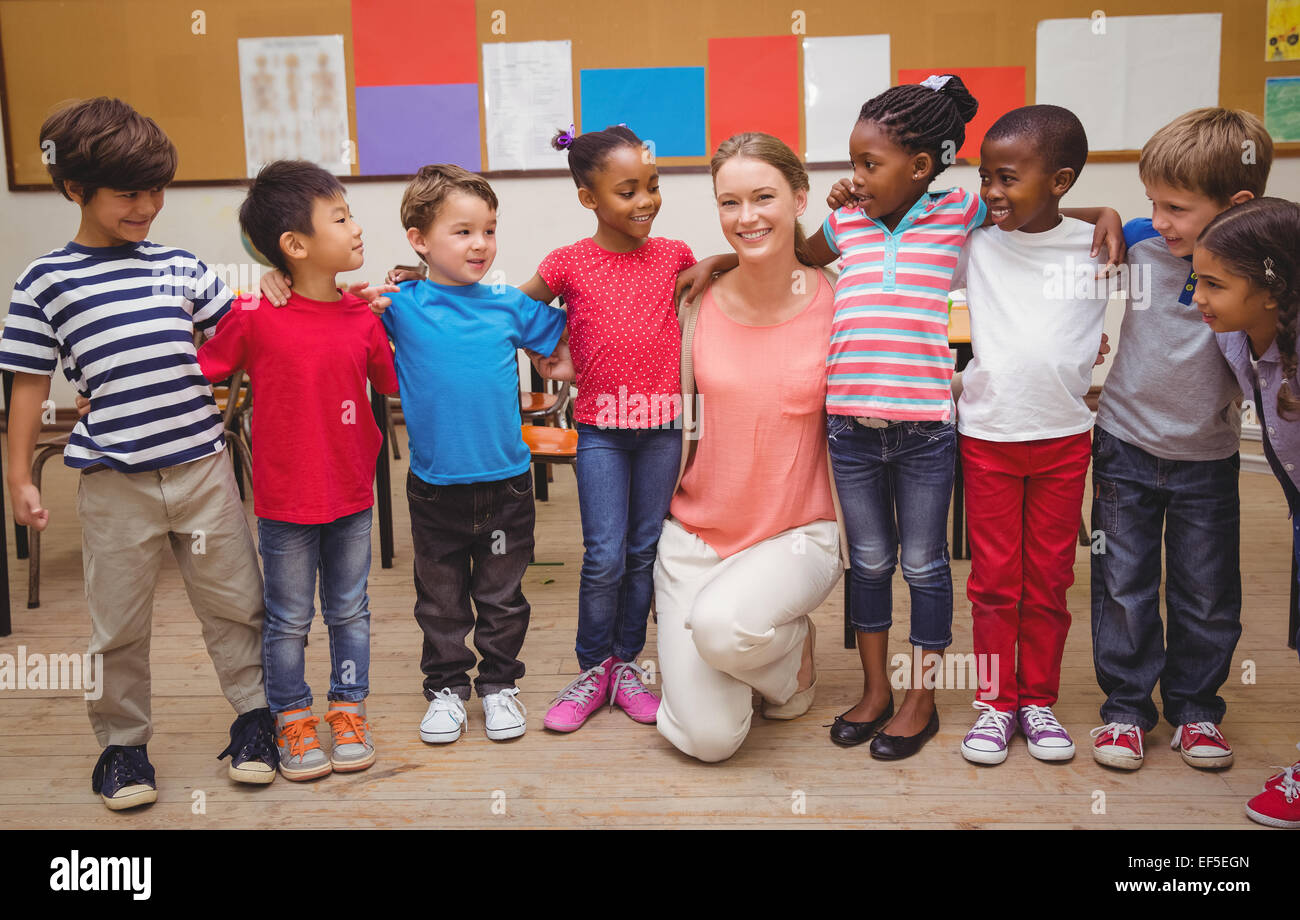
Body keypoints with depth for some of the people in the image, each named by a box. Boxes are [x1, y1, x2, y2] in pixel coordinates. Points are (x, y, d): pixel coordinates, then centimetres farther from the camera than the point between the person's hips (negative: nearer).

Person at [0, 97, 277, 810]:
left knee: (234, 602, 9)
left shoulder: (180, 268, 7)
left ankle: (253, 713, 27)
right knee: (118, 624, 8)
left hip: (202, 465, 2)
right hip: (114, 482, -2)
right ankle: (122, 742, 26)